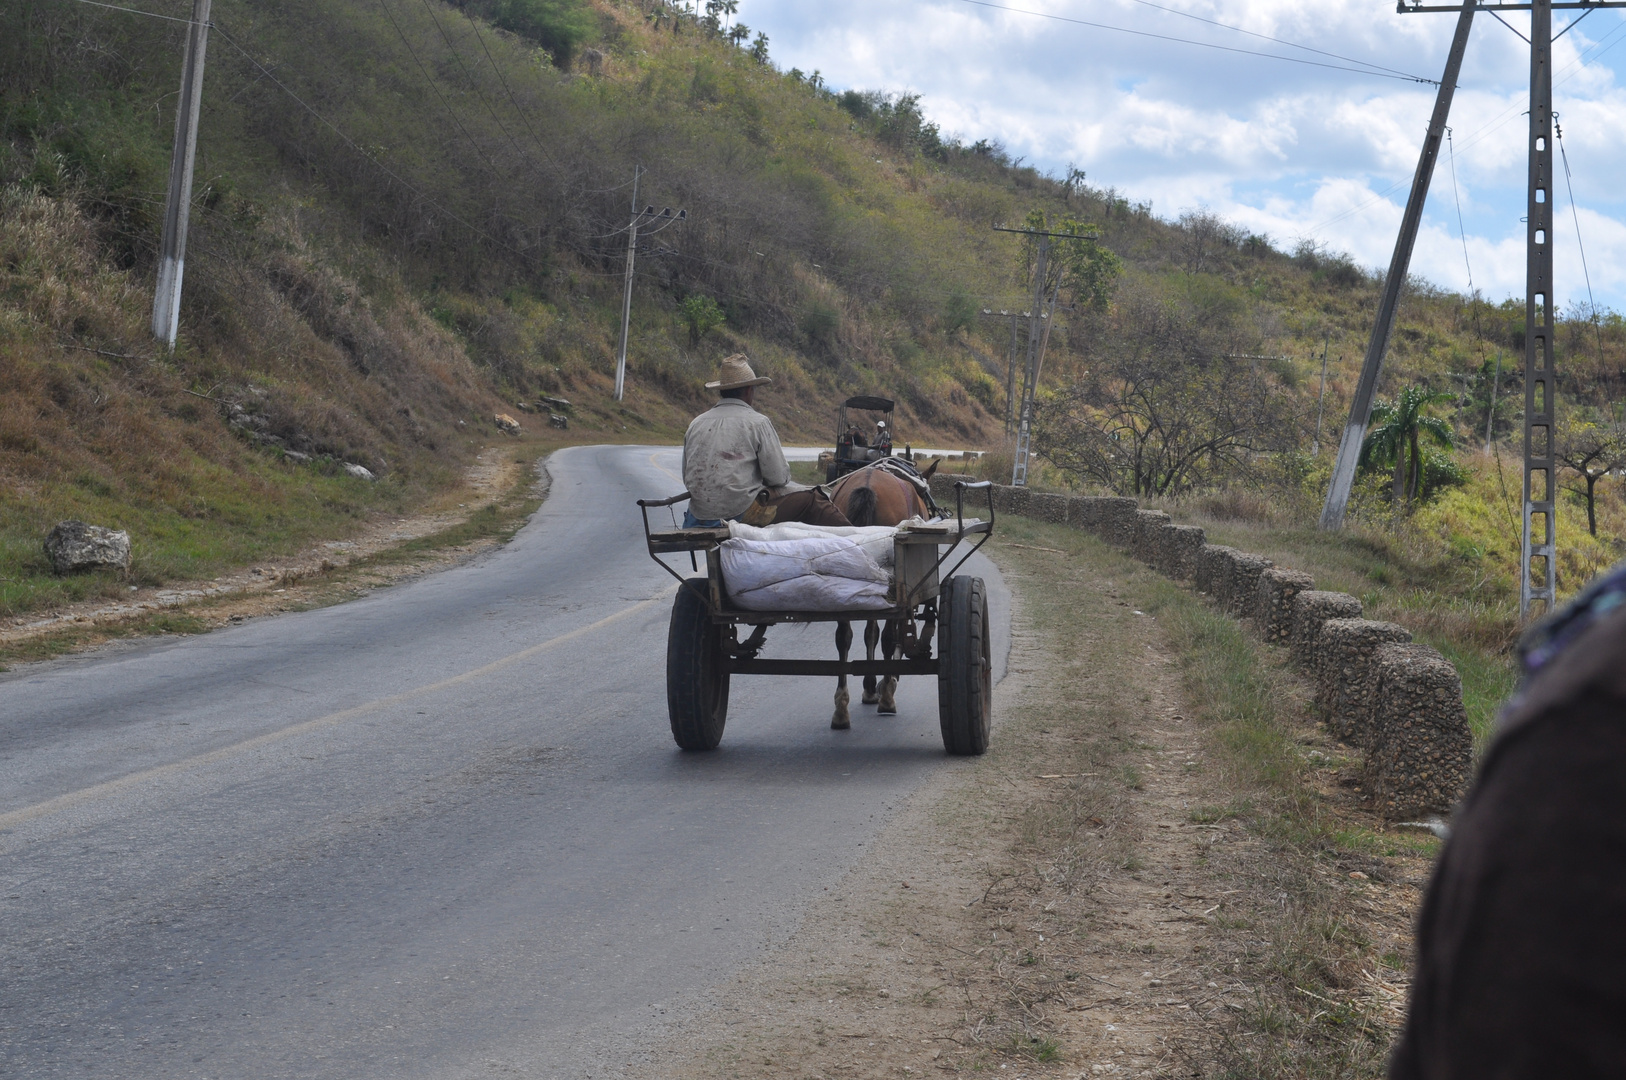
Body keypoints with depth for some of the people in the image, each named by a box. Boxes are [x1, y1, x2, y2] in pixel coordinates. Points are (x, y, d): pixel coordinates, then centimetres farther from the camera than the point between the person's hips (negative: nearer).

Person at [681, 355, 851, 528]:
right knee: (812, 498, 7)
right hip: (742, 512, -7)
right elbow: (778, 477, -4)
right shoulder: (757, 422, -5)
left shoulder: (695, 424, 10)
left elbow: (686, 477, 16)